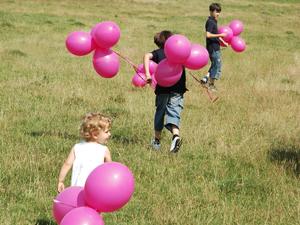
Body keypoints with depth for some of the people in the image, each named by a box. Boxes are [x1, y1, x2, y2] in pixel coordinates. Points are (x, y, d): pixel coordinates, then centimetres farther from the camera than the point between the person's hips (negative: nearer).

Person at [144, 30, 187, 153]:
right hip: (178, 89, 0)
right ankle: (175, 135, -33)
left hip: (163, 89, 0)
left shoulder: (158, 53, 8)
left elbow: (147, 56, -11)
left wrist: (147, 74, -17)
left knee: (160, 112, 17)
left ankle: (157, 140, 27)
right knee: (174, 112, -5)